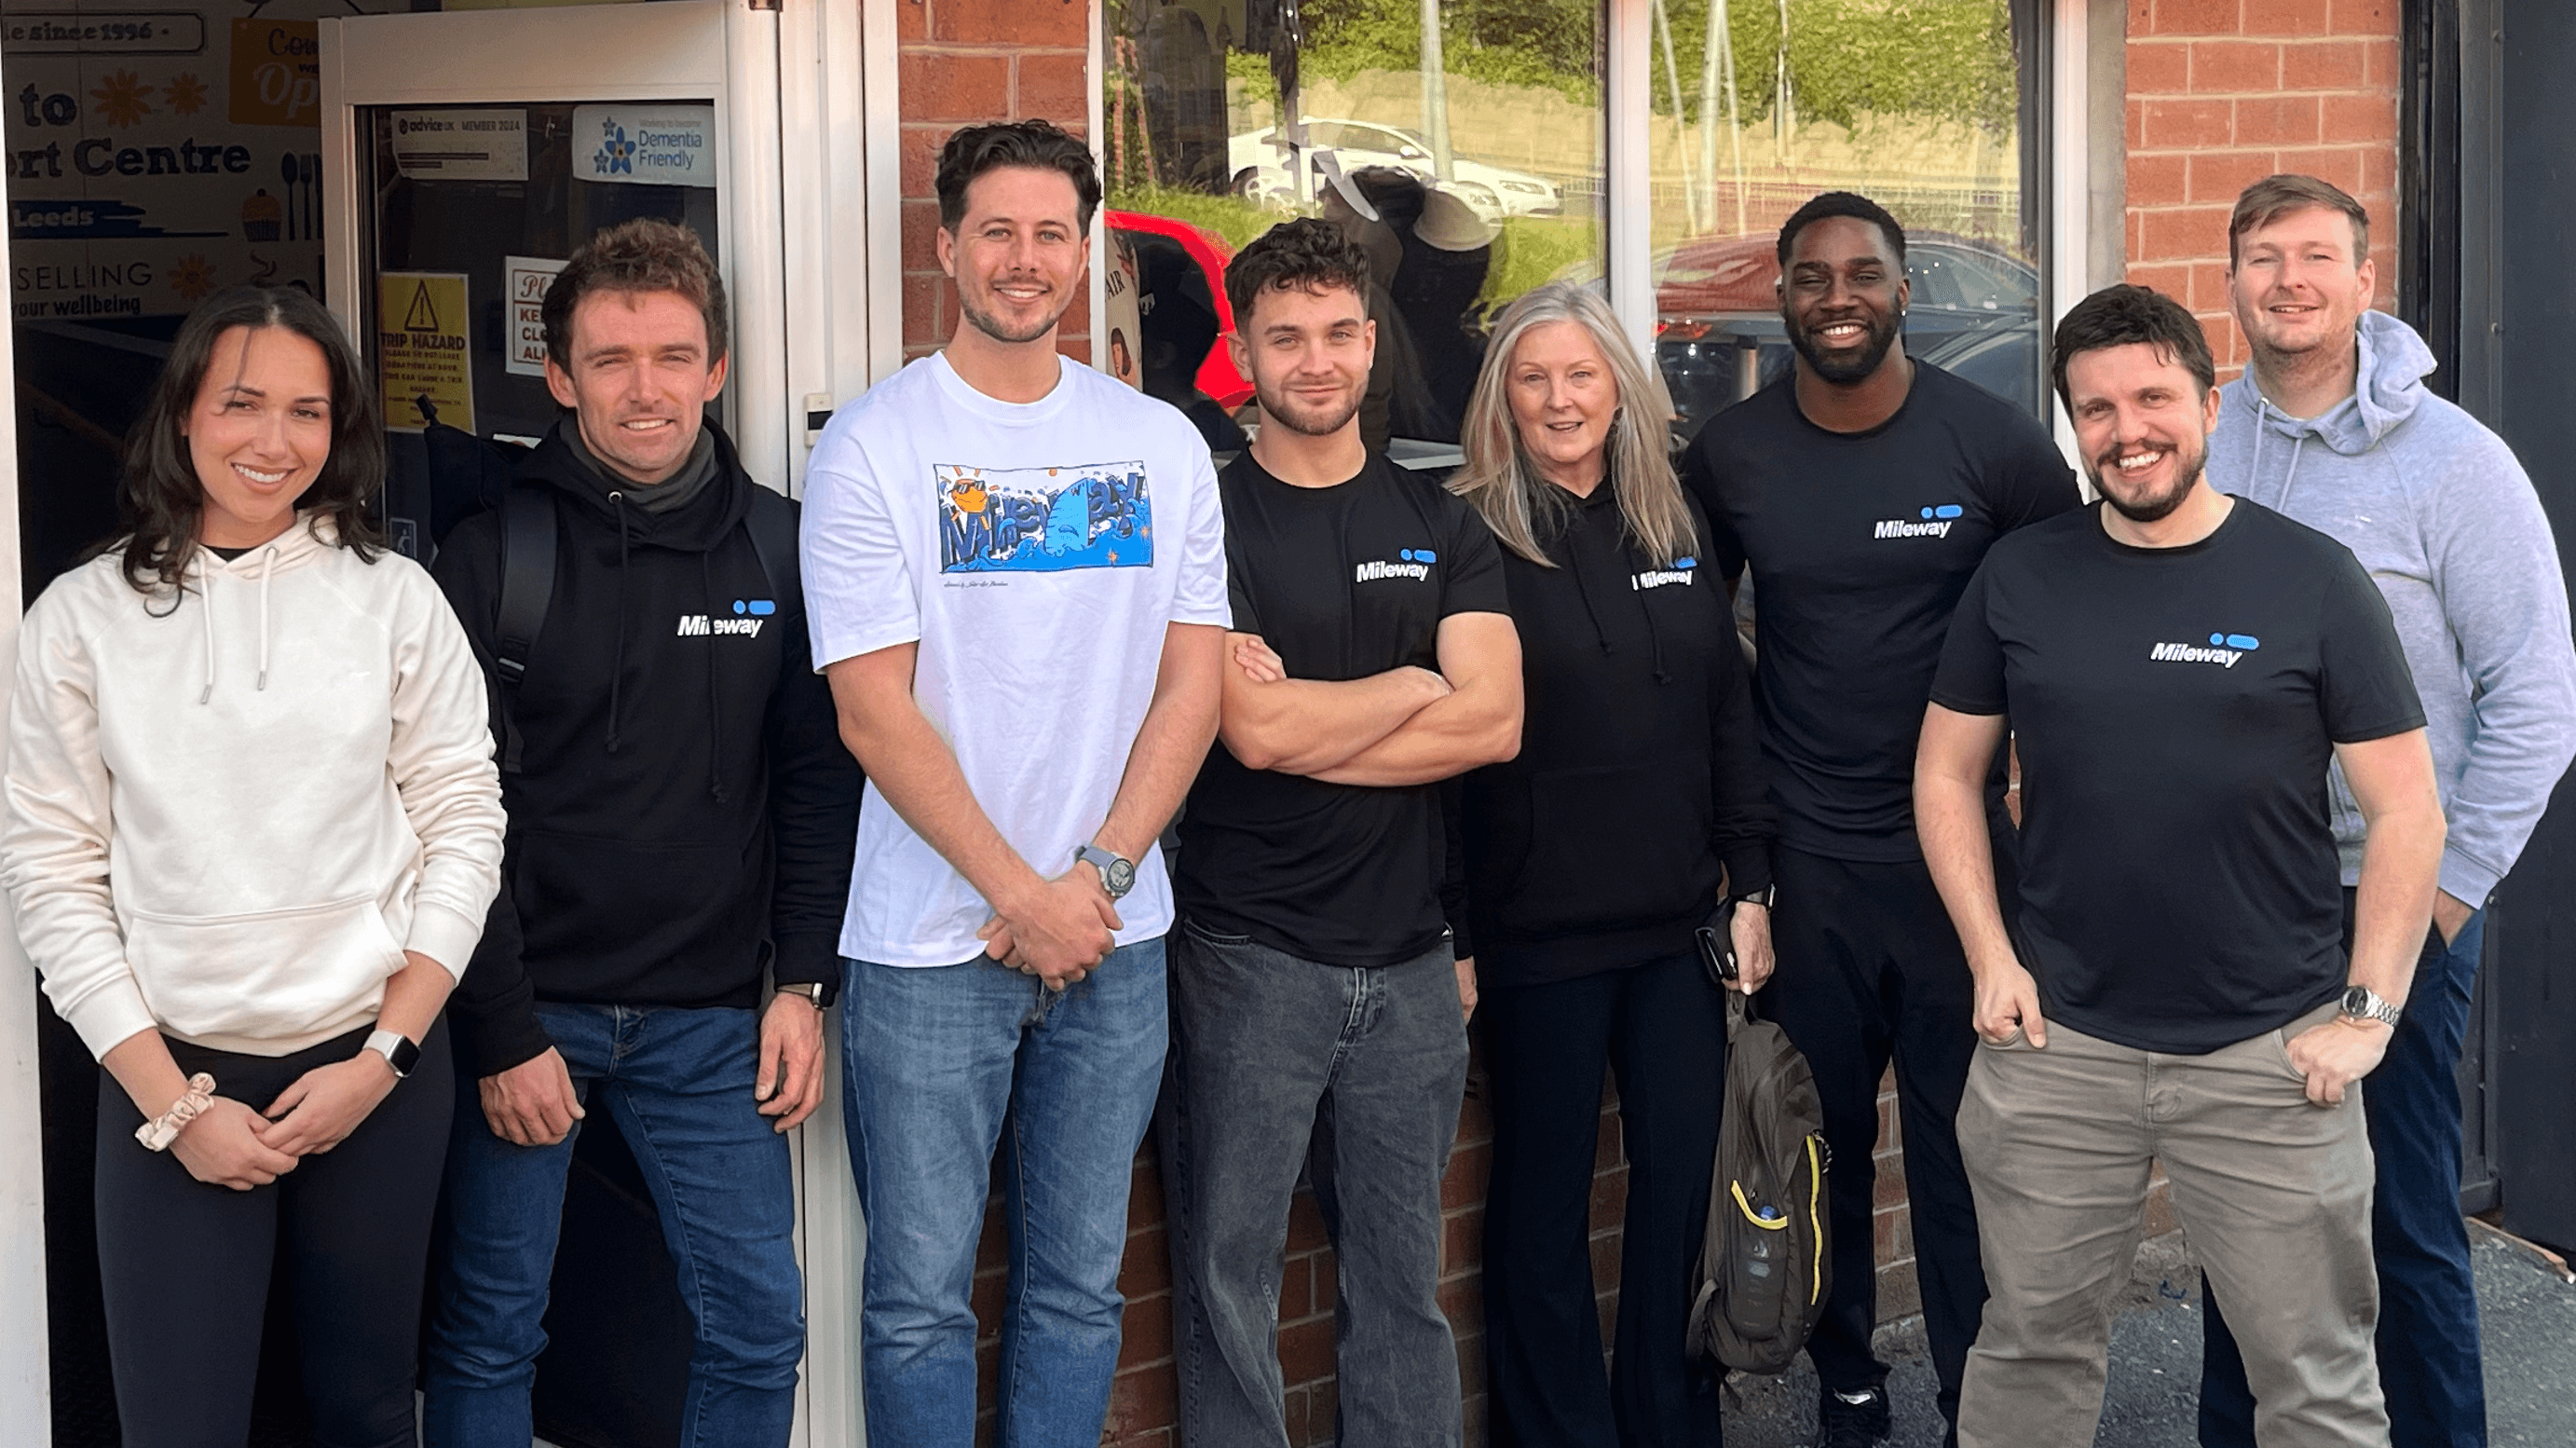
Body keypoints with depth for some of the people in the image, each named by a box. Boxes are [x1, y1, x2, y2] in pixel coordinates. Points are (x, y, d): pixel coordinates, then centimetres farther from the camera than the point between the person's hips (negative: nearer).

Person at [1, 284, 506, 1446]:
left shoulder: (395, 599, 2)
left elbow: (464, 828, 3)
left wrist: (386, 1057, -6)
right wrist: (172, 1103, -6)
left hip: (377, 1067, 1)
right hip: (170, 1074, -1)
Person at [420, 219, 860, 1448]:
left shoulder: (779, 550, 3)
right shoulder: (491, 559, -6)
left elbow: (818, 779, 7)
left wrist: (803, 982, 0)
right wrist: (501, 1034, -11)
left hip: (710, 1019, 2)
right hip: (521, 1007, -2)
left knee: (758, 1323, 5)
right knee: (487, 1332, 6)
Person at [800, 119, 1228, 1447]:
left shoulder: (1161, 445, 7)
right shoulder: (874, 446, -4)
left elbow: (1190, 687, 5)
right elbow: (874, 713, -9)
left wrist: (1098, 876, -8)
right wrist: (1022, 896, -12)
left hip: (1113, 937, 3)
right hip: (931, 942, -3)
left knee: (1080, 1286, 11)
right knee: (921, 1296, 2)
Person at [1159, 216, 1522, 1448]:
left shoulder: (1440, 528, 10)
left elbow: (1495, 723, -5)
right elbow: (1253, 730, -15)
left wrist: (1308, 722, -11)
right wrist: (1413, 683, -2)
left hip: (1411, 957, 4)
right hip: (1251, 958, -3)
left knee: (1402, 1277, 10)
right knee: (1229, 1271, 0)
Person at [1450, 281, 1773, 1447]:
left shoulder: (1675, 528, 8)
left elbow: (1730, 715, 11)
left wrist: (1748, 884, 6)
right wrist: (1449, 936, -11)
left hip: (1678, 919, 4)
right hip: (1537, 932, -4)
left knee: (1684, 1179, 9)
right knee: (1544, 1197, 7)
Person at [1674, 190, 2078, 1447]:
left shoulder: (1992, 440, -6)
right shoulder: (1729, 454, 0)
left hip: (1957, 845, -2)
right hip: (1800, 856, 2)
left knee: (1965, 1147, 3)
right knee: (1821, 1134, 9)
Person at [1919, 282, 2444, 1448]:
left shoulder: (2312, 581, -4)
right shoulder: (2020, 578, 4)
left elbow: (2406, 811, -3)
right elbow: (1947, 775, 11)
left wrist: (2367, 1012, -8)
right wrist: (1991, 958, 0)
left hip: (2270, 1055, -2)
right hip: (2054, 1045, 2)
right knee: (2032, 1351, 12)